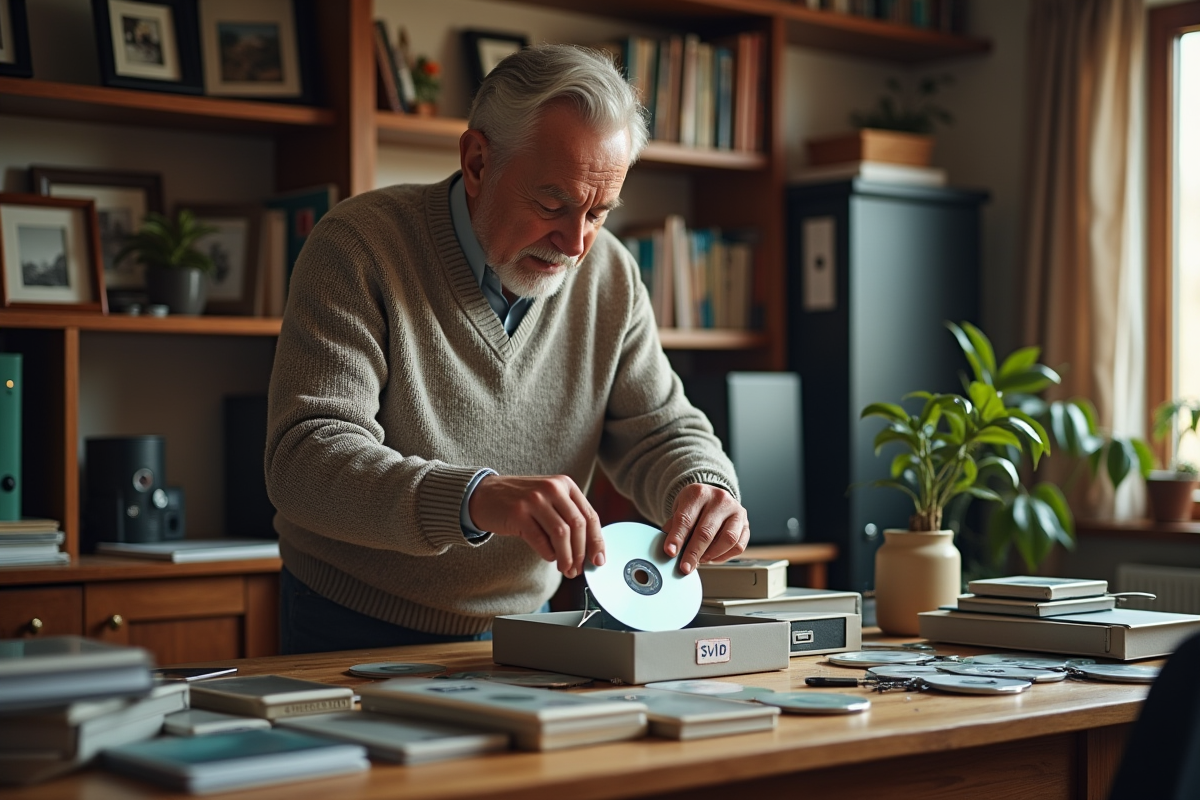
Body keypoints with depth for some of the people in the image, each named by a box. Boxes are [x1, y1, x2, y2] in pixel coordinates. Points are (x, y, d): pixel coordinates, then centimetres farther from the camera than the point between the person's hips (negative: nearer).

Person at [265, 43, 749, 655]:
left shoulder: (610, 277, 0)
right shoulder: (360, 246, -15)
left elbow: (659, 430, 6)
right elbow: (304, 459, -25)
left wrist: (703, 487, -19)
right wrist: (474, 498, -42)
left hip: (520, 633, 5)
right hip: (354, 637, -5)